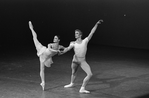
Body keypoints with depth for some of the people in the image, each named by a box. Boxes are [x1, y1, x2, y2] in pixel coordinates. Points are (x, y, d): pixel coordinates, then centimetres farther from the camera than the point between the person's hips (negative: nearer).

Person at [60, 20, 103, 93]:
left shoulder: (85, 41, -7)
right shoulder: (73, 43, -4)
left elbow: (92, 32, -9)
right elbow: (68, 48, -19)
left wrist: (96, 24, -13)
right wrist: (63, 51, -41)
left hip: (82, 61, -1)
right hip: (75, 60, 1)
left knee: (90, 74, -15)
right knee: (73, 73, 20)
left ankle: (82, 89, -7)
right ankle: (71, 84, 49)